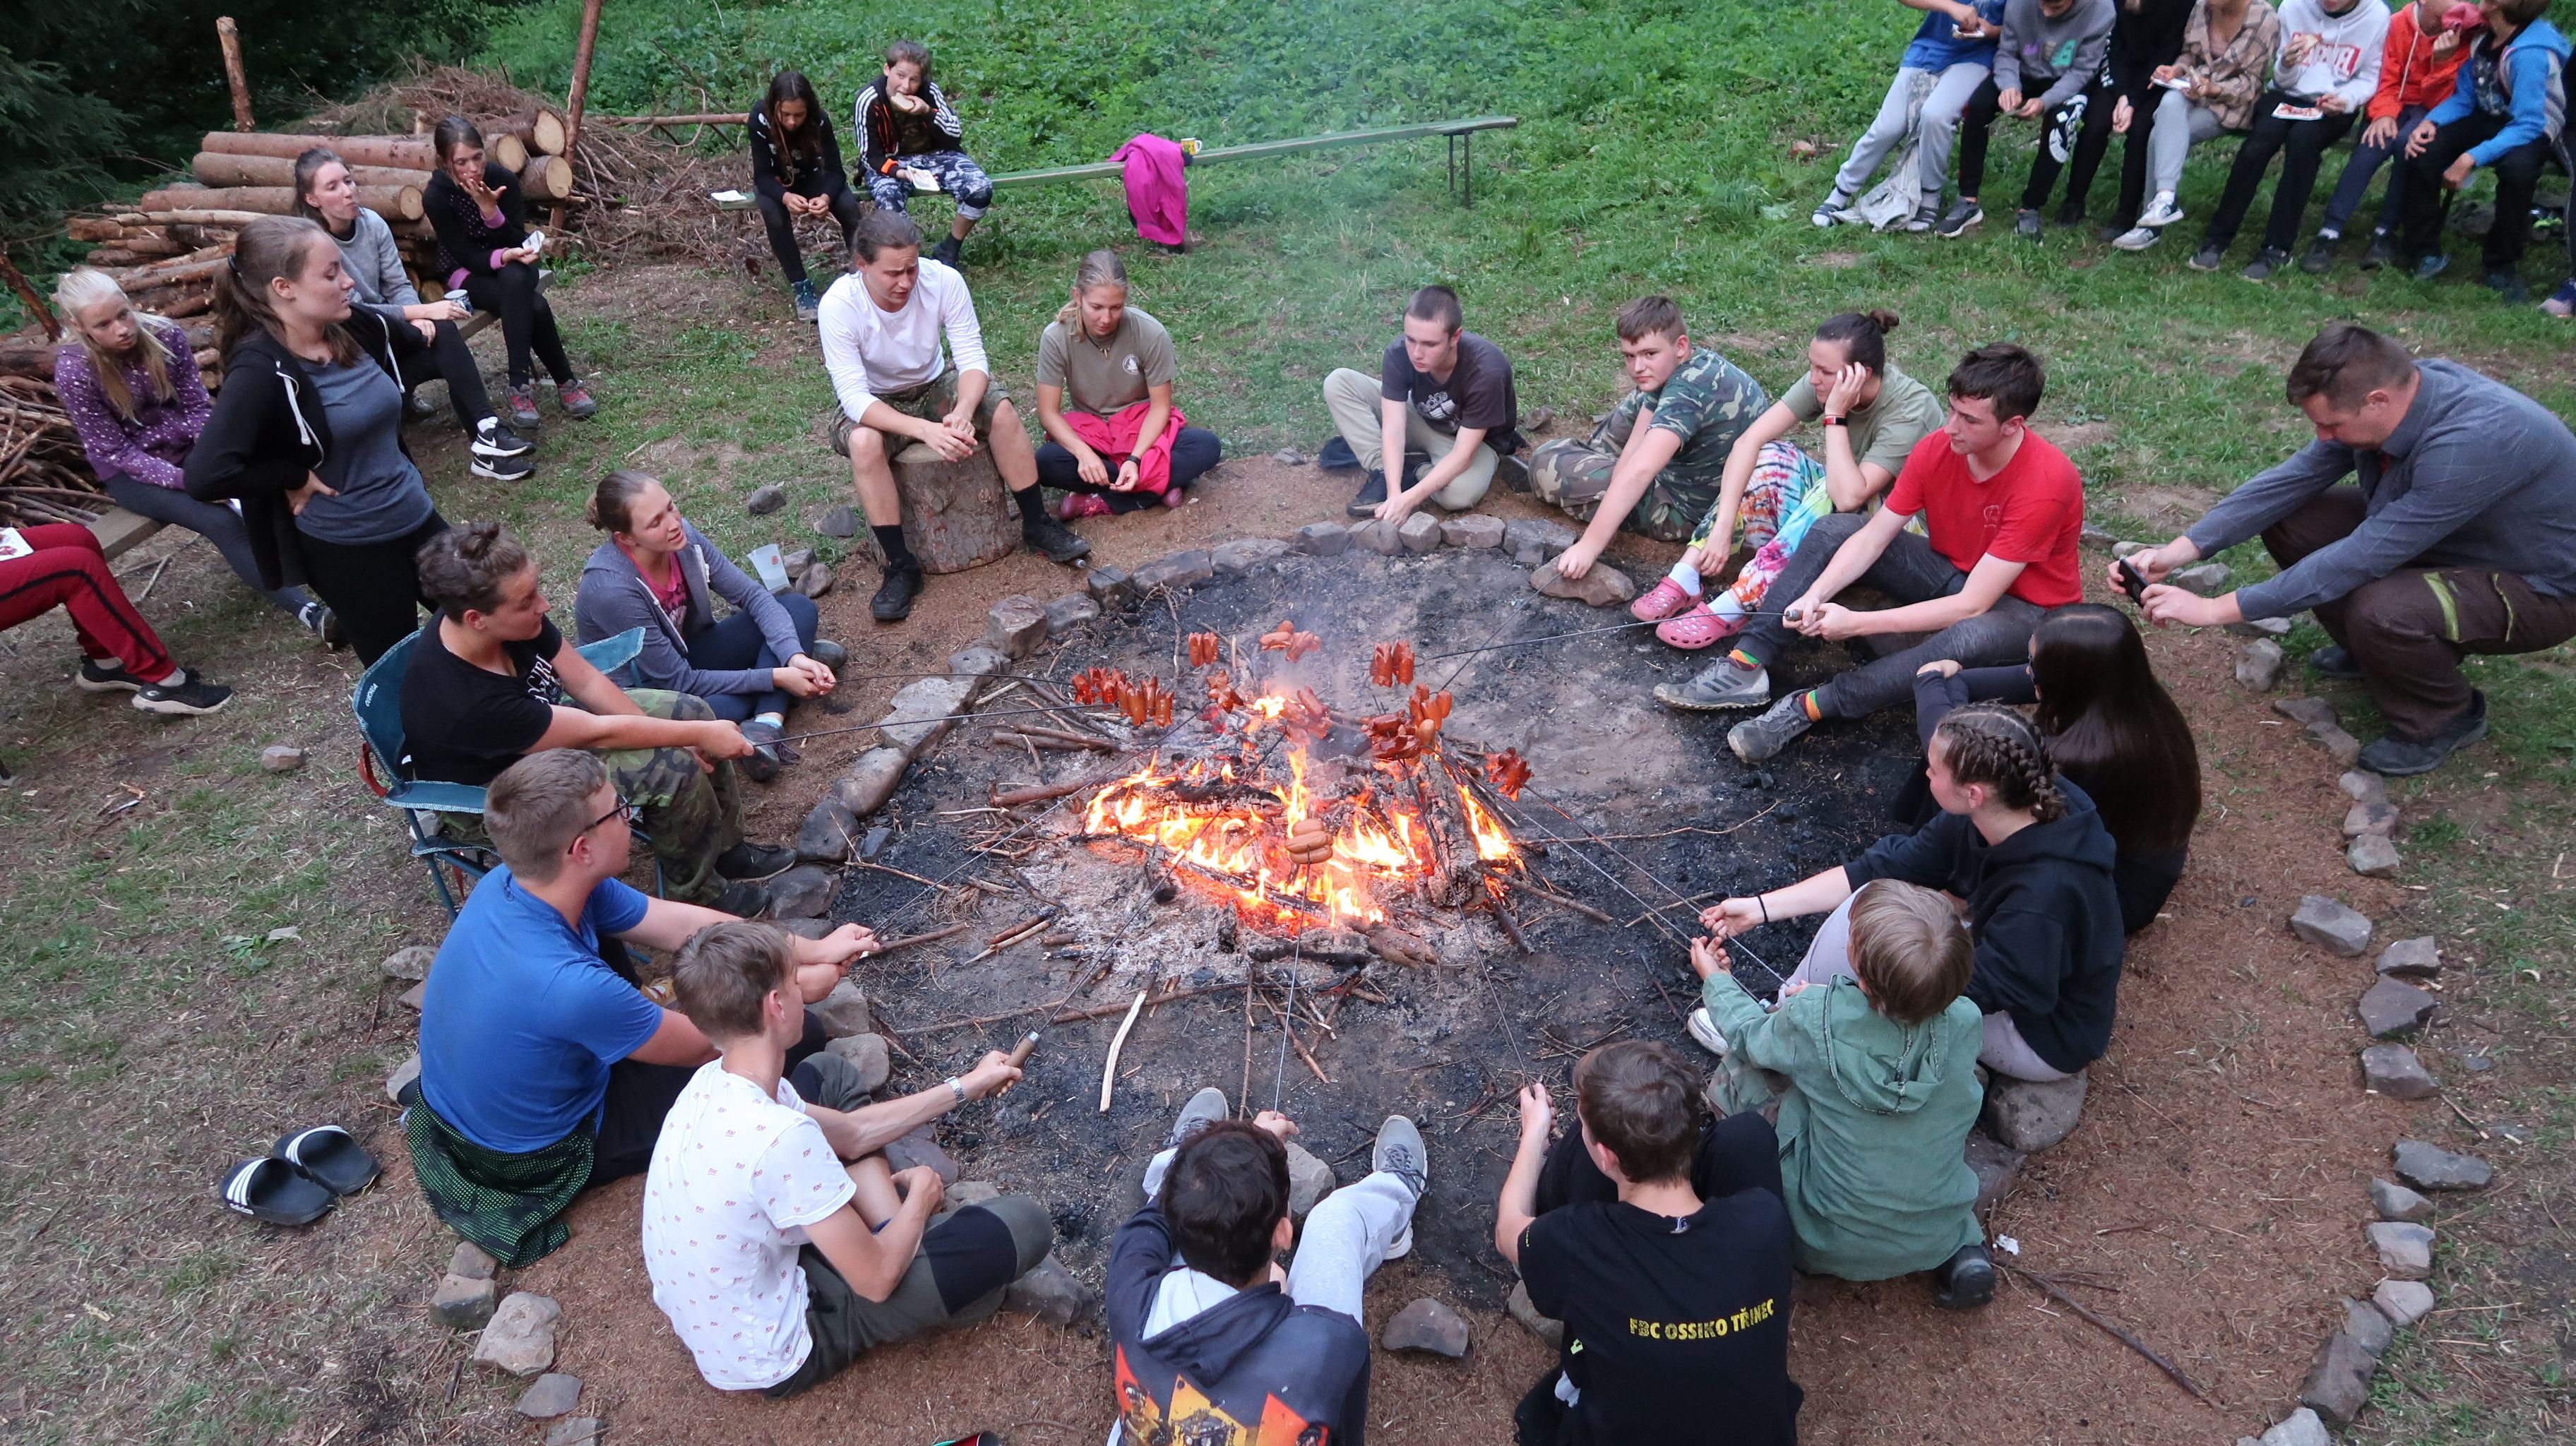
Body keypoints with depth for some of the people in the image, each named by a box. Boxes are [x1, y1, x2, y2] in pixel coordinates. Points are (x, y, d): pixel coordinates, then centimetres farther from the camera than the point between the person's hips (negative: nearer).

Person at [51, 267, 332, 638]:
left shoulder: (165, 334, -12)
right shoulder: (73, 371, -20)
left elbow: (198, 406, -4)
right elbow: (115, 451, -16)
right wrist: (184, 478, -28)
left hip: (184, 445, 4)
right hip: (129, 472, -4)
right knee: (222, 522, -28)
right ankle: (309, 612, -34)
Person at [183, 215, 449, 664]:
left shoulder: (360, 328, -5)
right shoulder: (261, 370, -23)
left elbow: (416, 346, 22)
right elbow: (204, 476, -34)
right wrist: (296, 477, -21)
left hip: (415, 517, 7)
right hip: (346, 548, -7)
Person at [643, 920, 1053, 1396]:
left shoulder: (716, 1083, -9)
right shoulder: (783, 1138, -37)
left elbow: (850, 1133, 7)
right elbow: (876, 1280, -25)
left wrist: (964, 1087, 11)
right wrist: (921, 1195, -5)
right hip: (773, 1364, -8)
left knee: (829, 1073, 17)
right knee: (1025, 1223, -12)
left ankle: (891, 1230, 12)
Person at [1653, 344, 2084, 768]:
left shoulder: (2046, 483, -31)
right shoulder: (1937, 448, -13)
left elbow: (1971, 605, -32)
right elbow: (1872, 537, -11)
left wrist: (1856, 623, -35)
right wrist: (1815, 595, -30)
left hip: (2024, 606, -6)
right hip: (1948, 571, 6)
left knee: (1969, 639, -42)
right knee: (1832, 530, -10)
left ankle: (1809, 707, -33)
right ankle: (1745, 668, -21)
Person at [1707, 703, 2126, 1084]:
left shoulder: (2044, 892, -38)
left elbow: (1971, 993, -29)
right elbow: (1881, 869, -8)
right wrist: (1761, 907, -8)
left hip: (2044, 1037, -8)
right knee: (1866, 900, -3)